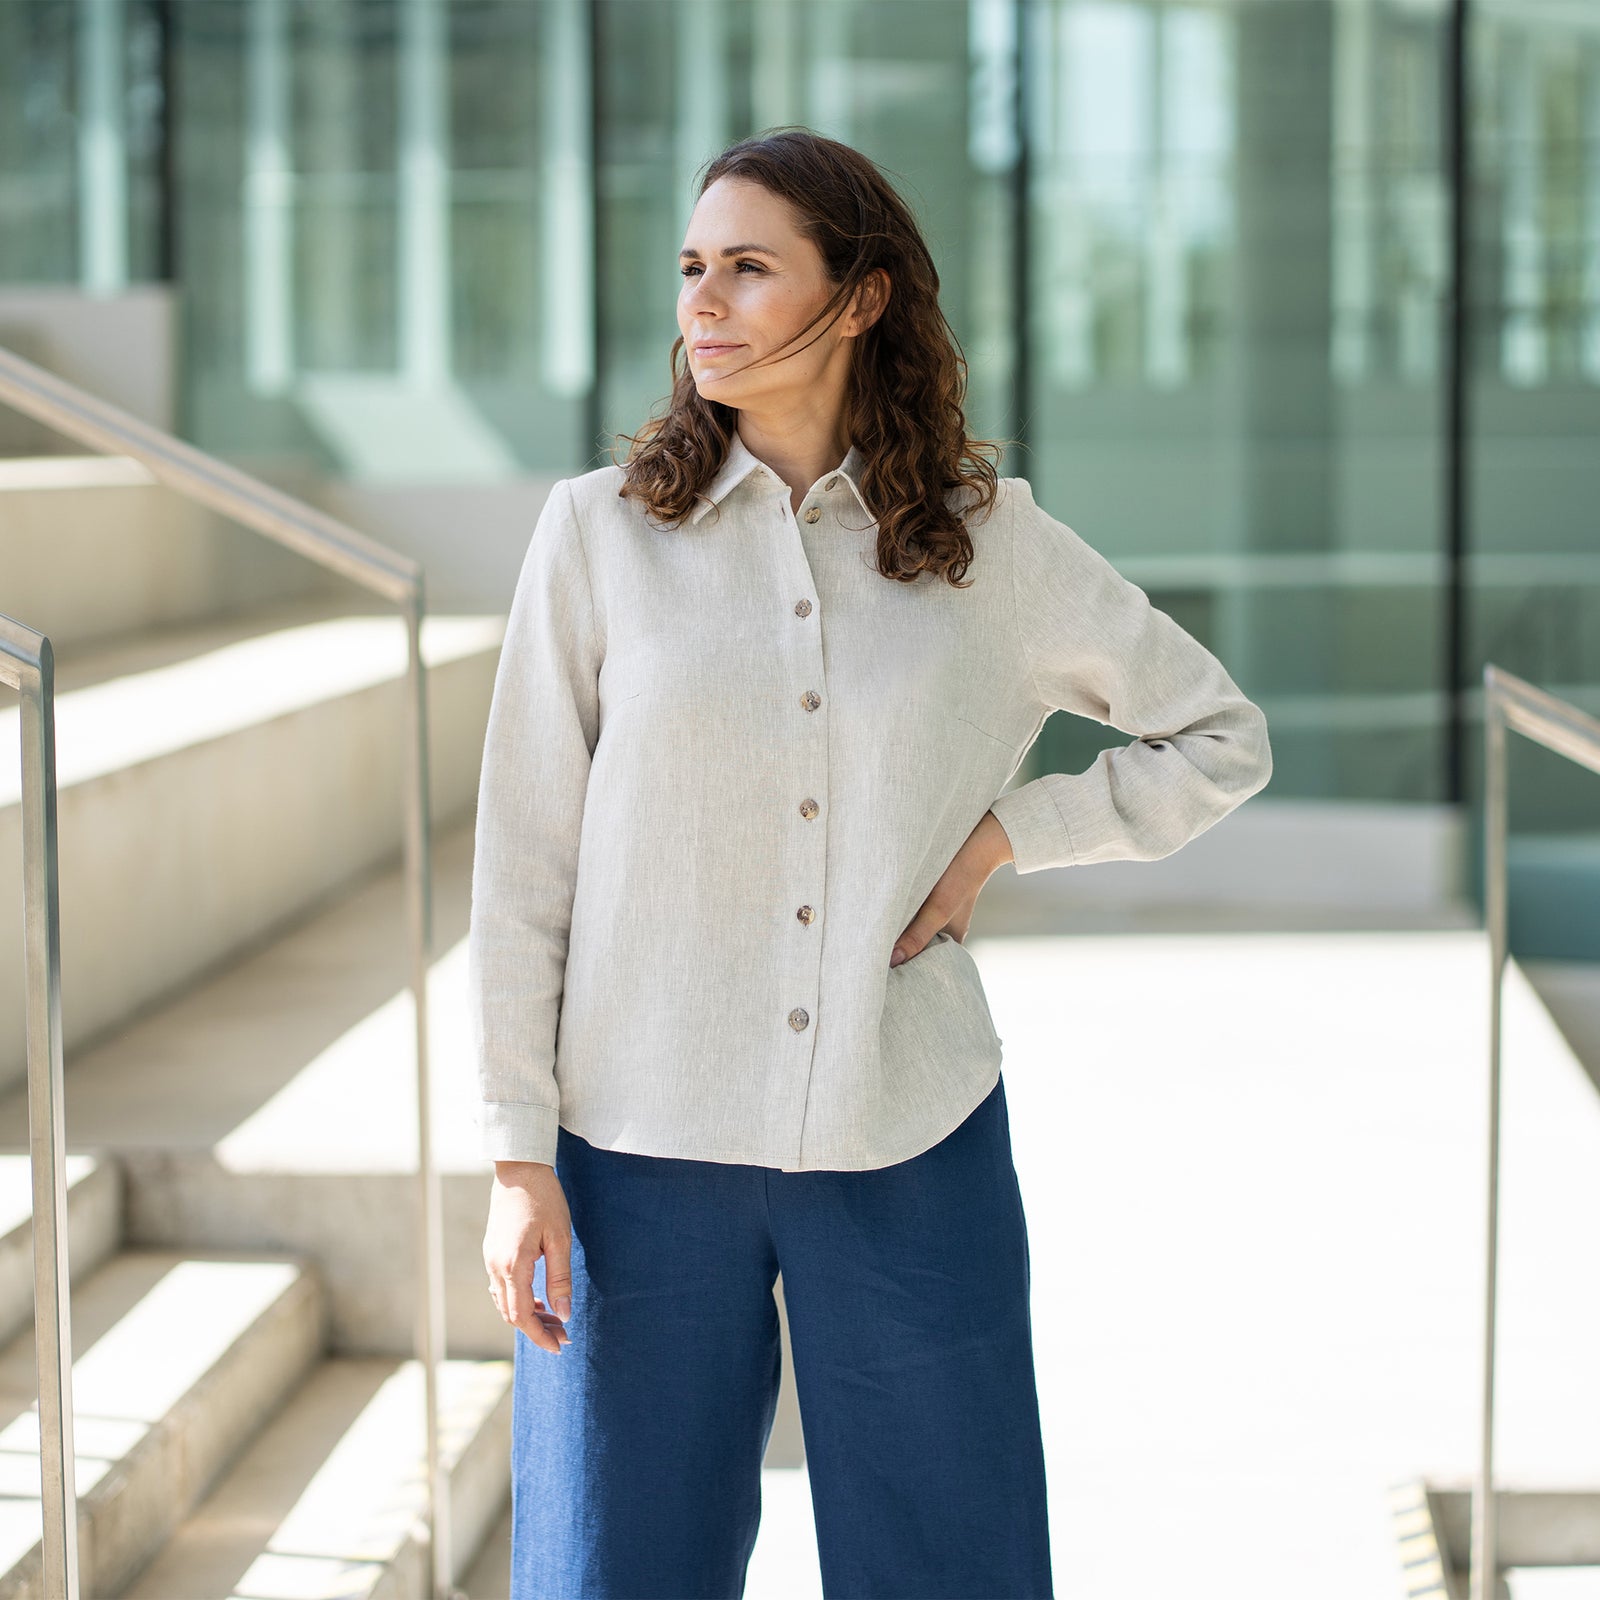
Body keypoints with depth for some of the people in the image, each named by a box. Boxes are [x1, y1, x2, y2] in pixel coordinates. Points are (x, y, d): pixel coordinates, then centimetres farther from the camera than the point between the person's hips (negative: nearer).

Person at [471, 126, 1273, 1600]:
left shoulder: (989, 542, 2)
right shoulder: (599, 534, 0)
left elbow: (1223, 739, 11)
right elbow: (523, 860, 0)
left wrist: (1001, 836, -2)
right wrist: (519, 1160, -4)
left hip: (910, 1146, 1)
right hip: (647, 1150, -1)